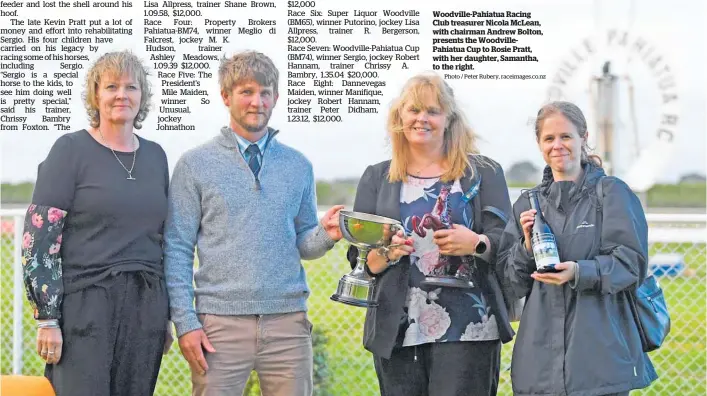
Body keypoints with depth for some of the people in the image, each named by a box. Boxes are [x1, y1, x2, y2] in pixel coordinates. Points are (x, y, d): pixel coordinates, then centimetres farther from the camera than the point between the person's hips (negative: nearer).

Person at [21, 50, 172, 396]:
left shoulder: (155, 156, 13)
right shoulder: (72, 150, -2)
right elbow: (39, 237, -7)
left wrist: (166, 316, 16)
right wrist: (47, 318, -12)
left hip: (145, 306, 5)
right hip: (85, 305, -5)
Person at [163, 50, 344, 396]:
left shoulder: (298, 166, 12)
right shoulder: (195, 165, 3)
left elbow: (302, 244, 15)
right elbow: (177, 251, 1)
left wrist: (326, 234, -8)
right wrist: (185, 323, -7)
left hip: (288, 320, 3)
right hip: (221, 322, -2)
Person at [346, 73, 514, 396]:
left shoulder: (483, 172, 10)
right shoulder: (377, 178, 15)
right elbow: (358, 259, 11)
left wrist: (476, 244, -17)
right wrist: (386, 253, -11)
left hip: (466, 330, -2)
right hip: (396, 331, 2)